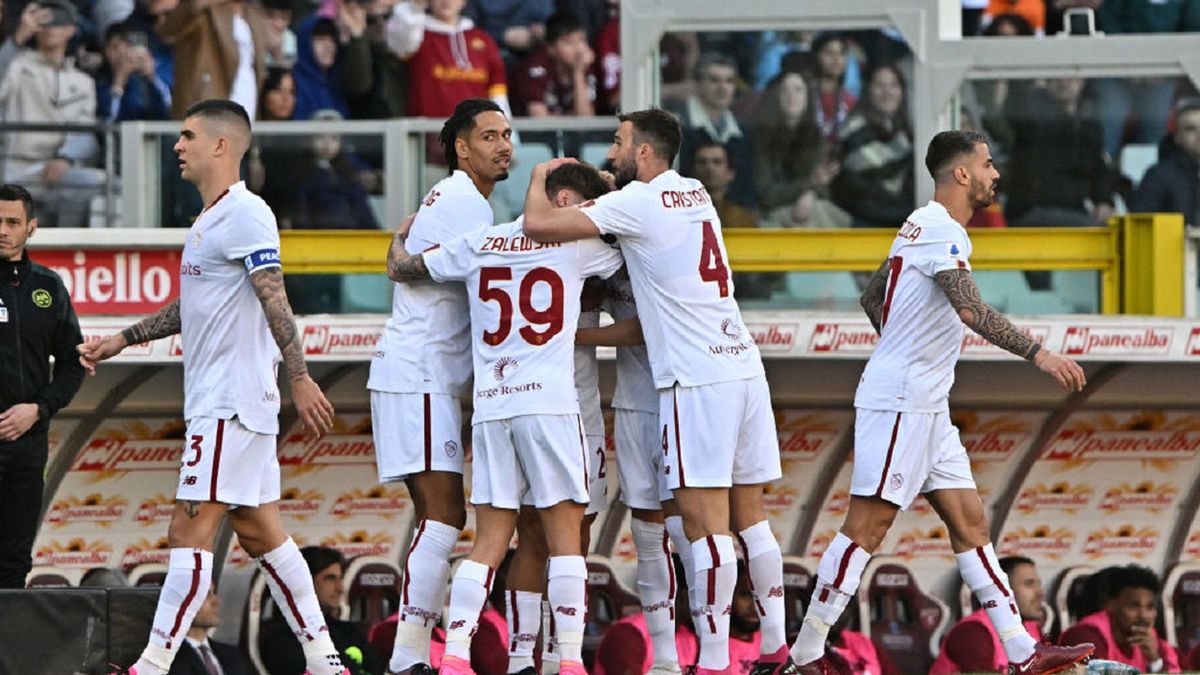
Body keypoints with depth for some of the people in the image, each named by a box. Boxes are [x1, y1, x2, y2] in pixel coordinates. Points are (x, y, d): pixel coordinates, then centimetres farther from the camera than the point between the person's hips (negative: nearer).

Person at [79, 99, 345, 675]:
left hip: (231, 405, -10)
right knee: (258, 531, 10)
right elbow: (191, 307, 30)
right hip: (215, 404, 10)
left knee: (190, 530, -12)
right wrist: (121, 340, 31)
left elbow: (274, 301, -19)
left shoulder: (245, 215, -12)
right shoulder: (210, 219, 19)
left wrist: (299, 377, -24)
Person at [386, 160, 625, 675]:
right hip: (550, 402, -4)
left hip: (489, 407, 4)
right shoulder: (576, 245, 3)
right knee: (565, 537, 0)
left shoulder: (481, 242, 13)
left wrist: (403, 237, 43)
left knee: (489, 544, 6)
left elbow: (399, 269, 22)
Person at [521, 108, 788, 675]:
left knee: (705, 523, -9)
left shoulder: (638, 203, -8)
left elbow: (539, 226, -11)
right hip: (745, 368, 8)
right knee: (748, 518, 12)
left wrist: (540, 178, 7)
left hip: (697, 380, -8)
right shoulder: (696, 194, 17)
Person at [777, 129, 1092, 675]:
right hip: (898, 404, -11)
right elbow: (971, 310, -27)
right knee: (867, 526, -9)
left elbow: (872, 298, 27)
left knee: (970, 522, 6)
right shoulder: (941, 231, -14)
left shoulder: (923, 226, 17)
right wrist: (1038, 354, -29)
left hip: (925, 406, 11)